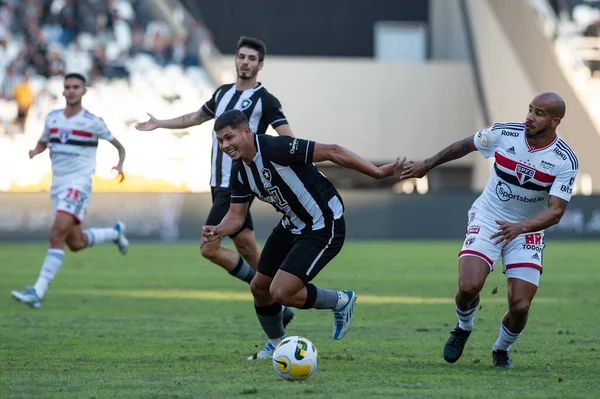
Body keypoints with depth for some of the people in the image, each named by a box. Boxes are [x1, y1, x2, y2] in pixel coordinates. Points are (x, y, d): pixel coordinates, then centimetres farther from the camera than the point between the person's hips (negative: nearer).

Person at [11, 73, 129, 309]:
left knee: (57, 235, -21)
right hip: (58, 183, 7)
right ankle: (115, 232, 40)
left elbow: (119, 147, 5)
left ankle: (38, 292, -24)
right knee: (76, 243, 11)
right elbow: (42, 143, 23)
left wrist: (120, 164, -15)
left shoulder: (93, 122, -4)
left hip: (79, 183, -6)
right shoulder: (52, 118, 9)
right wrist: (35, 152, -1)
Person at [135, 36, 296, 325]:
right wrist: (159, 124, 39)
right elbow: (195, 118, 31)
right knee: (247, 249, 9)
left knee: (209, 248, -11)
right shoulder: (223, 93, 14)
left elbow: (289, 140, -15)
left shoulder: (265, 100, -8)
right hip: (220, 183, 7)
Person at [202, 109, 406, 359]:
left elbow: (330, 152, -26)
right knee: (259, 287, 12)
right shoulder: (239, 172, -1)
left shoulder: (275, 148, -27)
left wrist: (377, 172, -26)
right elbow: (236, 215, 4)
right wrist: (218, 231, -20)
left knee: (281, 293, -15)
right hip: (293, 225, 9)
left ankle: (341, 301, 9)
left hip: (324, 228, -9)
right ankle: (277, 345, 38)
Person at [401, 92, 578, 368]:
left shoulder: (565, 161, -17)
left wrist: (520, 227, -39)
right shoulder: (504, 133, -13)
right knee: (469, 286, -22)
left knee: (520, 306, -11)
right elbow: (466, 145, 6)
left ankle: (501, 350, 23)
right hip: (487, 220, 0)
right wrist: (428, 165, 16)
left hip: (528, 232, 0)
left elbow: (555, 211, -22)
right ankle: (463, 328, 13)